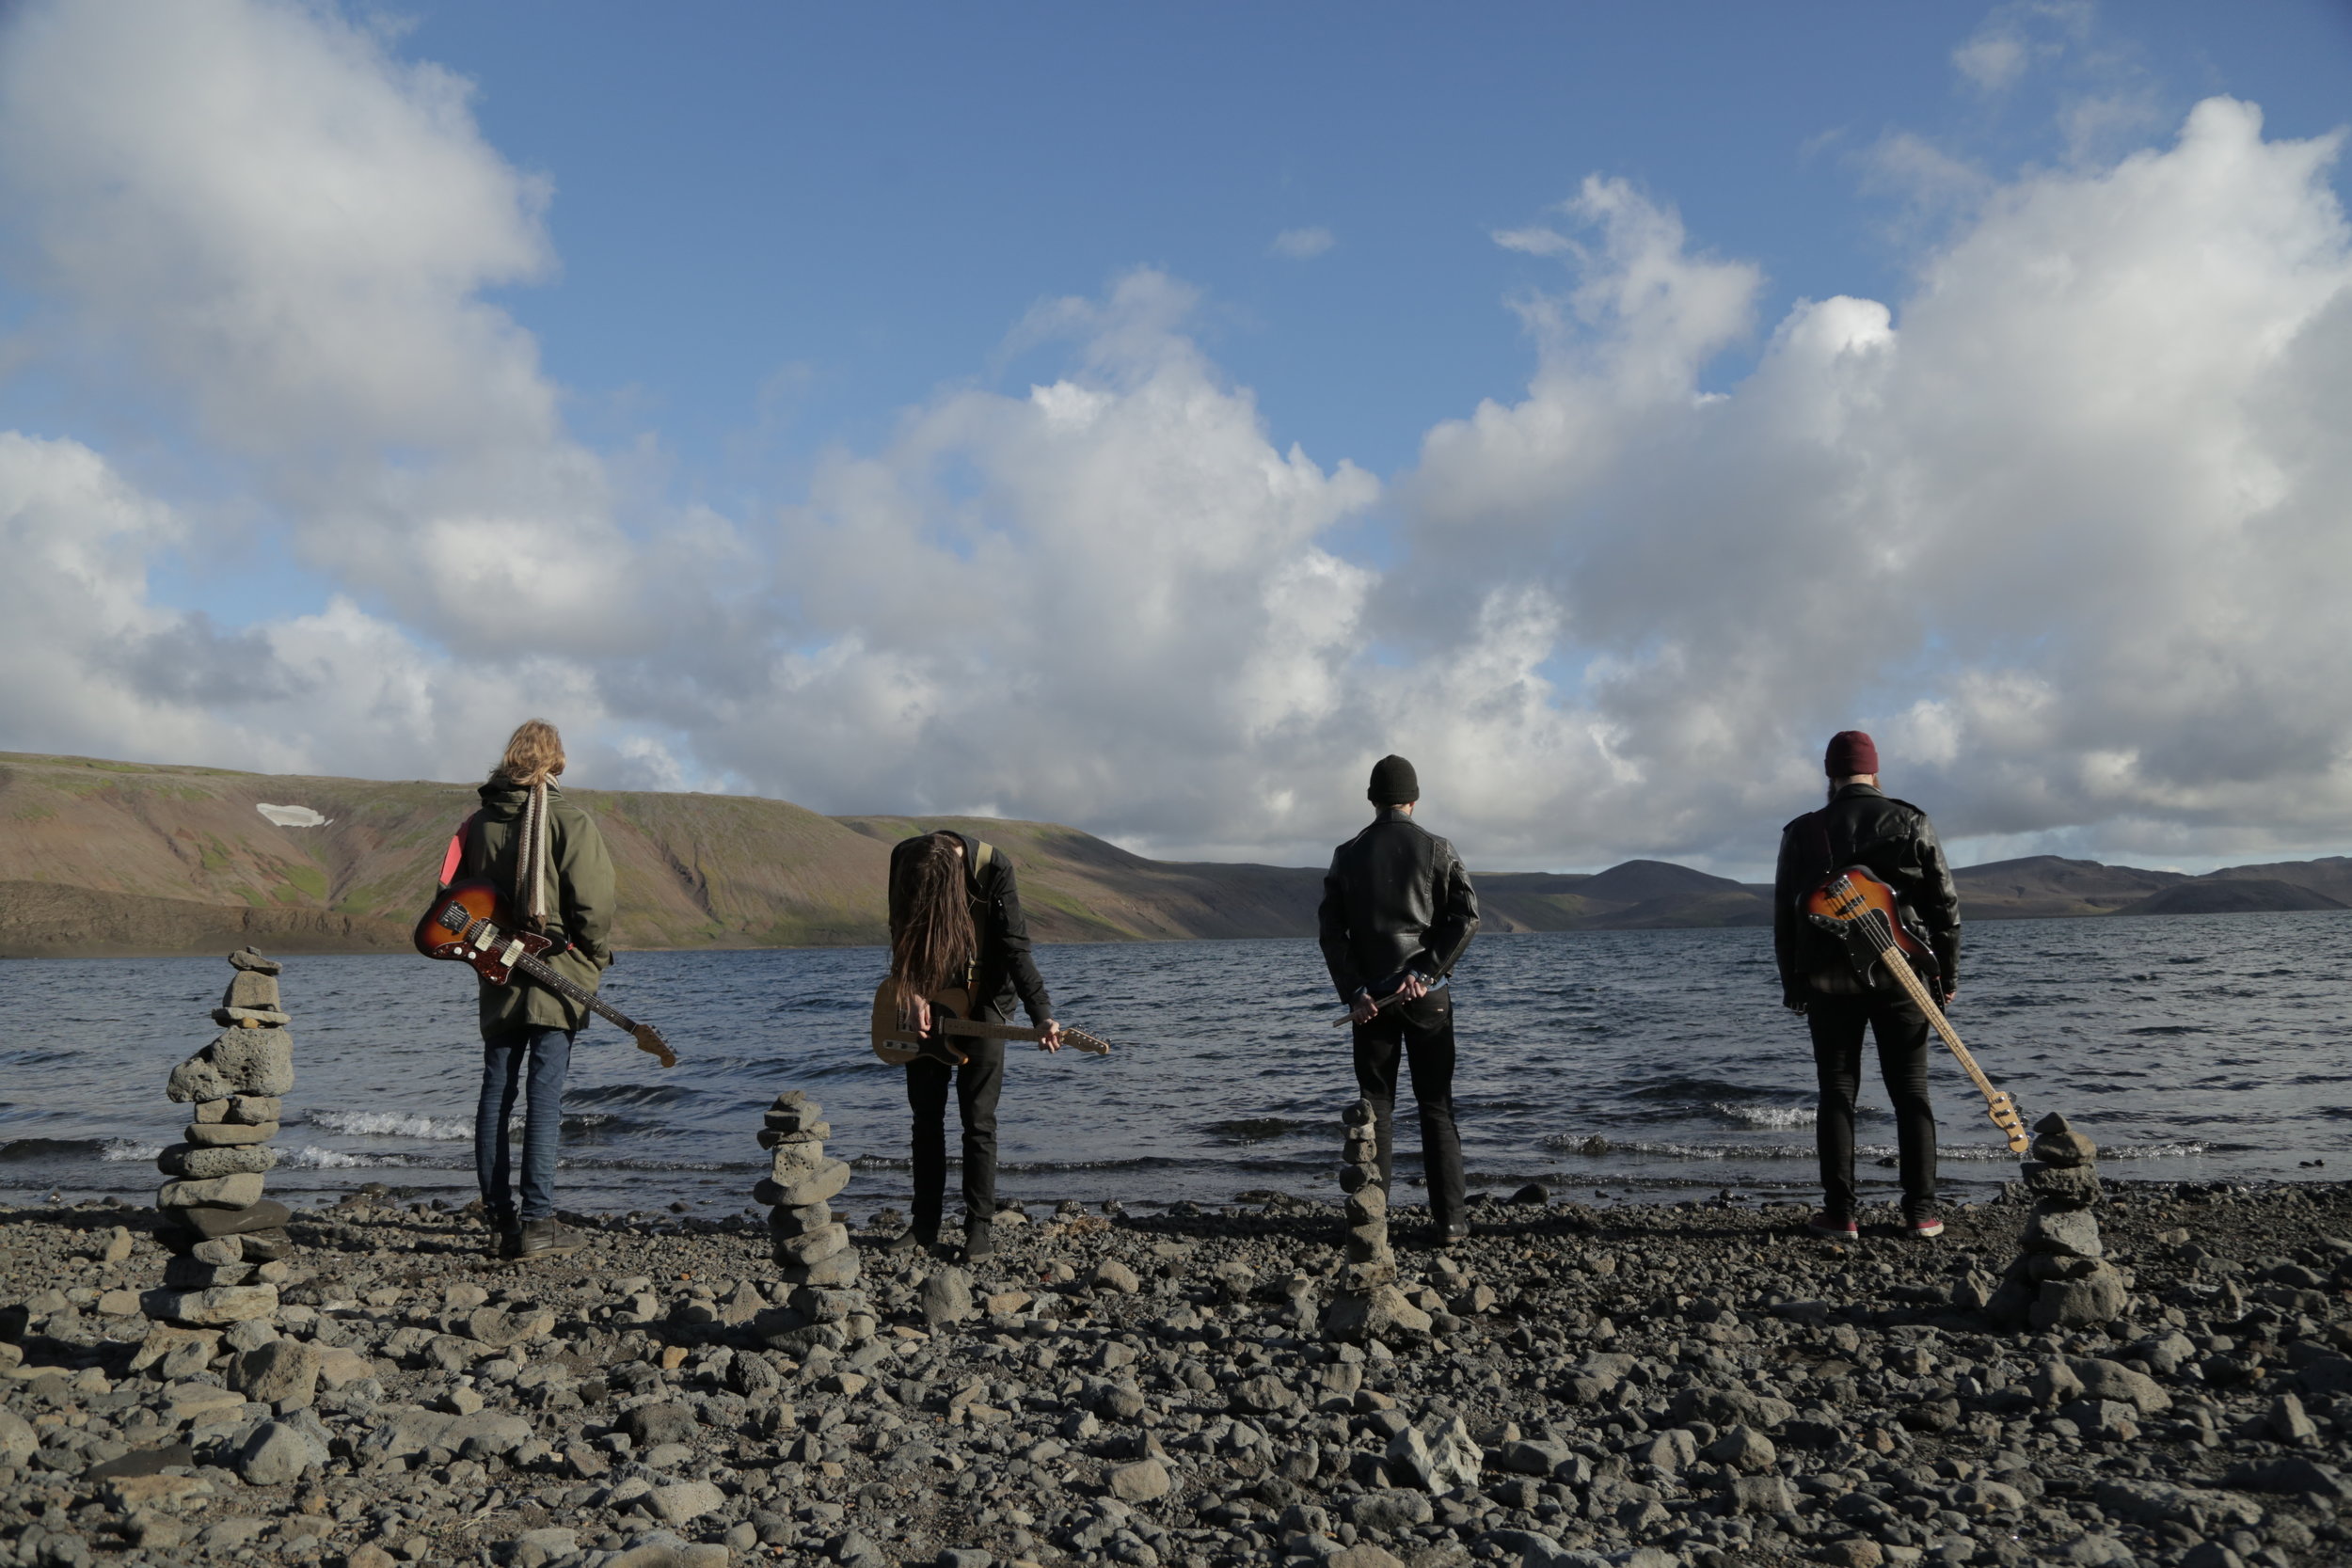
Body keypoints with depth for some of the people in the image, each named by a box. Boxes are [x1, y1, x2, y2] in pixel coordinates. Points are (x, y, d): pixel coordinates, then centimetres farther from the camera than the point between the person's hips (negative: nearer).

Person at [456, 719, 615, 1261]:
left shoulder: (479, 824, 8)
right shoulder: (570, 823, -8)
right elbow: (593, 905, -12)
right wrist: (597, 960, 4)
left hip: (497, 979, 5)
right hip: (556, 977, -4)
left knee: (495, 1095, 9)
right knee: (544, 1097, -4)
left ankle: (500, 1221, 13)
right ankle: (537, 1222, -3)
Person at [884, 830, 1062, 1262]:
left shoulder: (993, 869, -26)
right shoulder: (904, 858, -16)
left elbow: (1015, 947, -24)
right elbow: (901, 931, -5)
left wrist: (1041, 1015, -33)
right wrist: (912, 994, -16)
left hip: (982, 1001, -3)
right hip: (925, 1002, 4)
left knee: (978, 1120, -3)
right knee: (926, 1115, 8)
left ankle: (981, 1226, 7)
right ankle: (925, 1224, 18)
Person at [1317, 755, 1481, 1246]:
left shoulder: (1347, 855, 5)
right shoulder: (1436, 849, 0)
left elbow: (1331, 929, -3)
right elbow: (1467, 915, -11)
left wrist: (1354, 992, -7)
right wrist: (1427, 971, -14)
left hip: (1369, 997, 1)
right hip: (1427, 996, -1)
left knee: (1375, 1108, 7)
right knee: (1437, 1109, 6)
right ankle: (1448, 1220, 5)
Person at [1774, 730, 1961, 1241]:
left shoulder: (1802, 833, 1)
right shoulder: (1911, 822, 2)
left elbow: (1785, 915, 2)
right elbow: (1945, 903, 2)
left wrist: (1793, 985, 9)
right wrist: (1948, 974, 10)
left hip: (1830, 981, 0)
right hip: (1902, 974, 1)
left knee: (1837, 1092, 4)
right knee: (1911, 1092, 7)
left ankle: (1839, 1214, 3)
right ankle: (1922, 1212, 6)